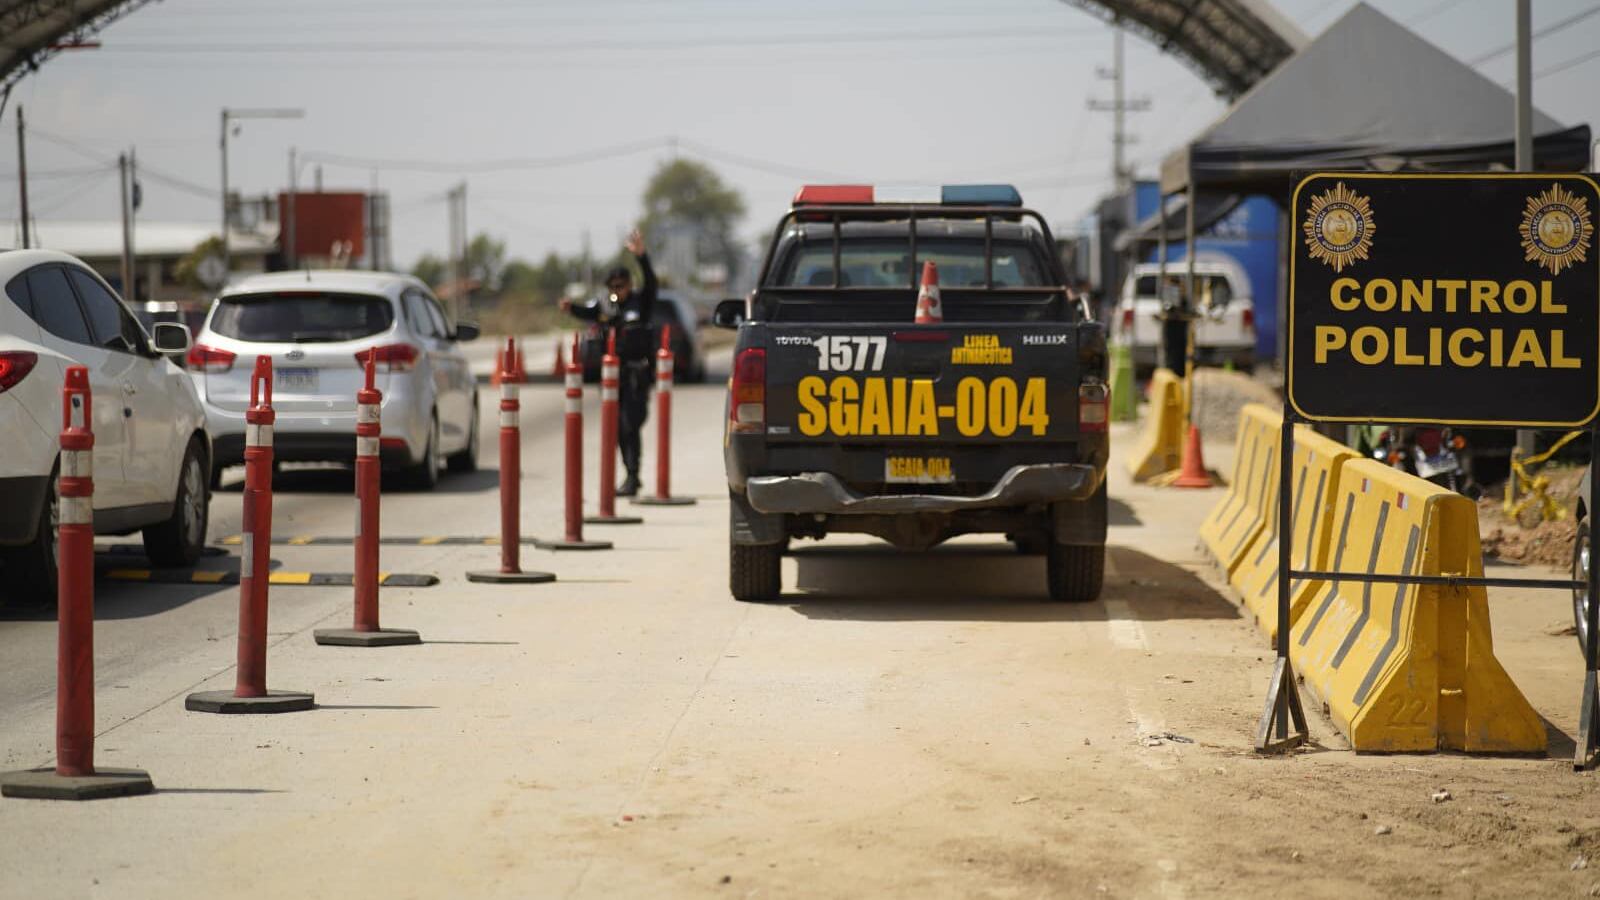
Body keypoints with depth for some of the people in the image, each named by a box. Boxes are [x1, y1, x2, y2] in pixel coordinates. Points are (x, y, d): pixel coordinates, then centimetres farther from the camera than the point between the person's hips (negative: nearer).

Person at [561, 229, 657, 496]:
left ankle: (632, 477, -9)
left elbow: (651, 282, -18)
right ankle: (631, 475, 22)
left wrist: (641, 257, -35)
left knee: (630, 425, -12)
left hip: (638, 373, -5)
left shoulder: (640, 302, -2)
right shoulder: (604, 305, 10)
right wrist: (570, 307, -27)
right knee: (619, 428, 9)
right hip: (613, 373, 5)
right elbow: (587, 312, -5)